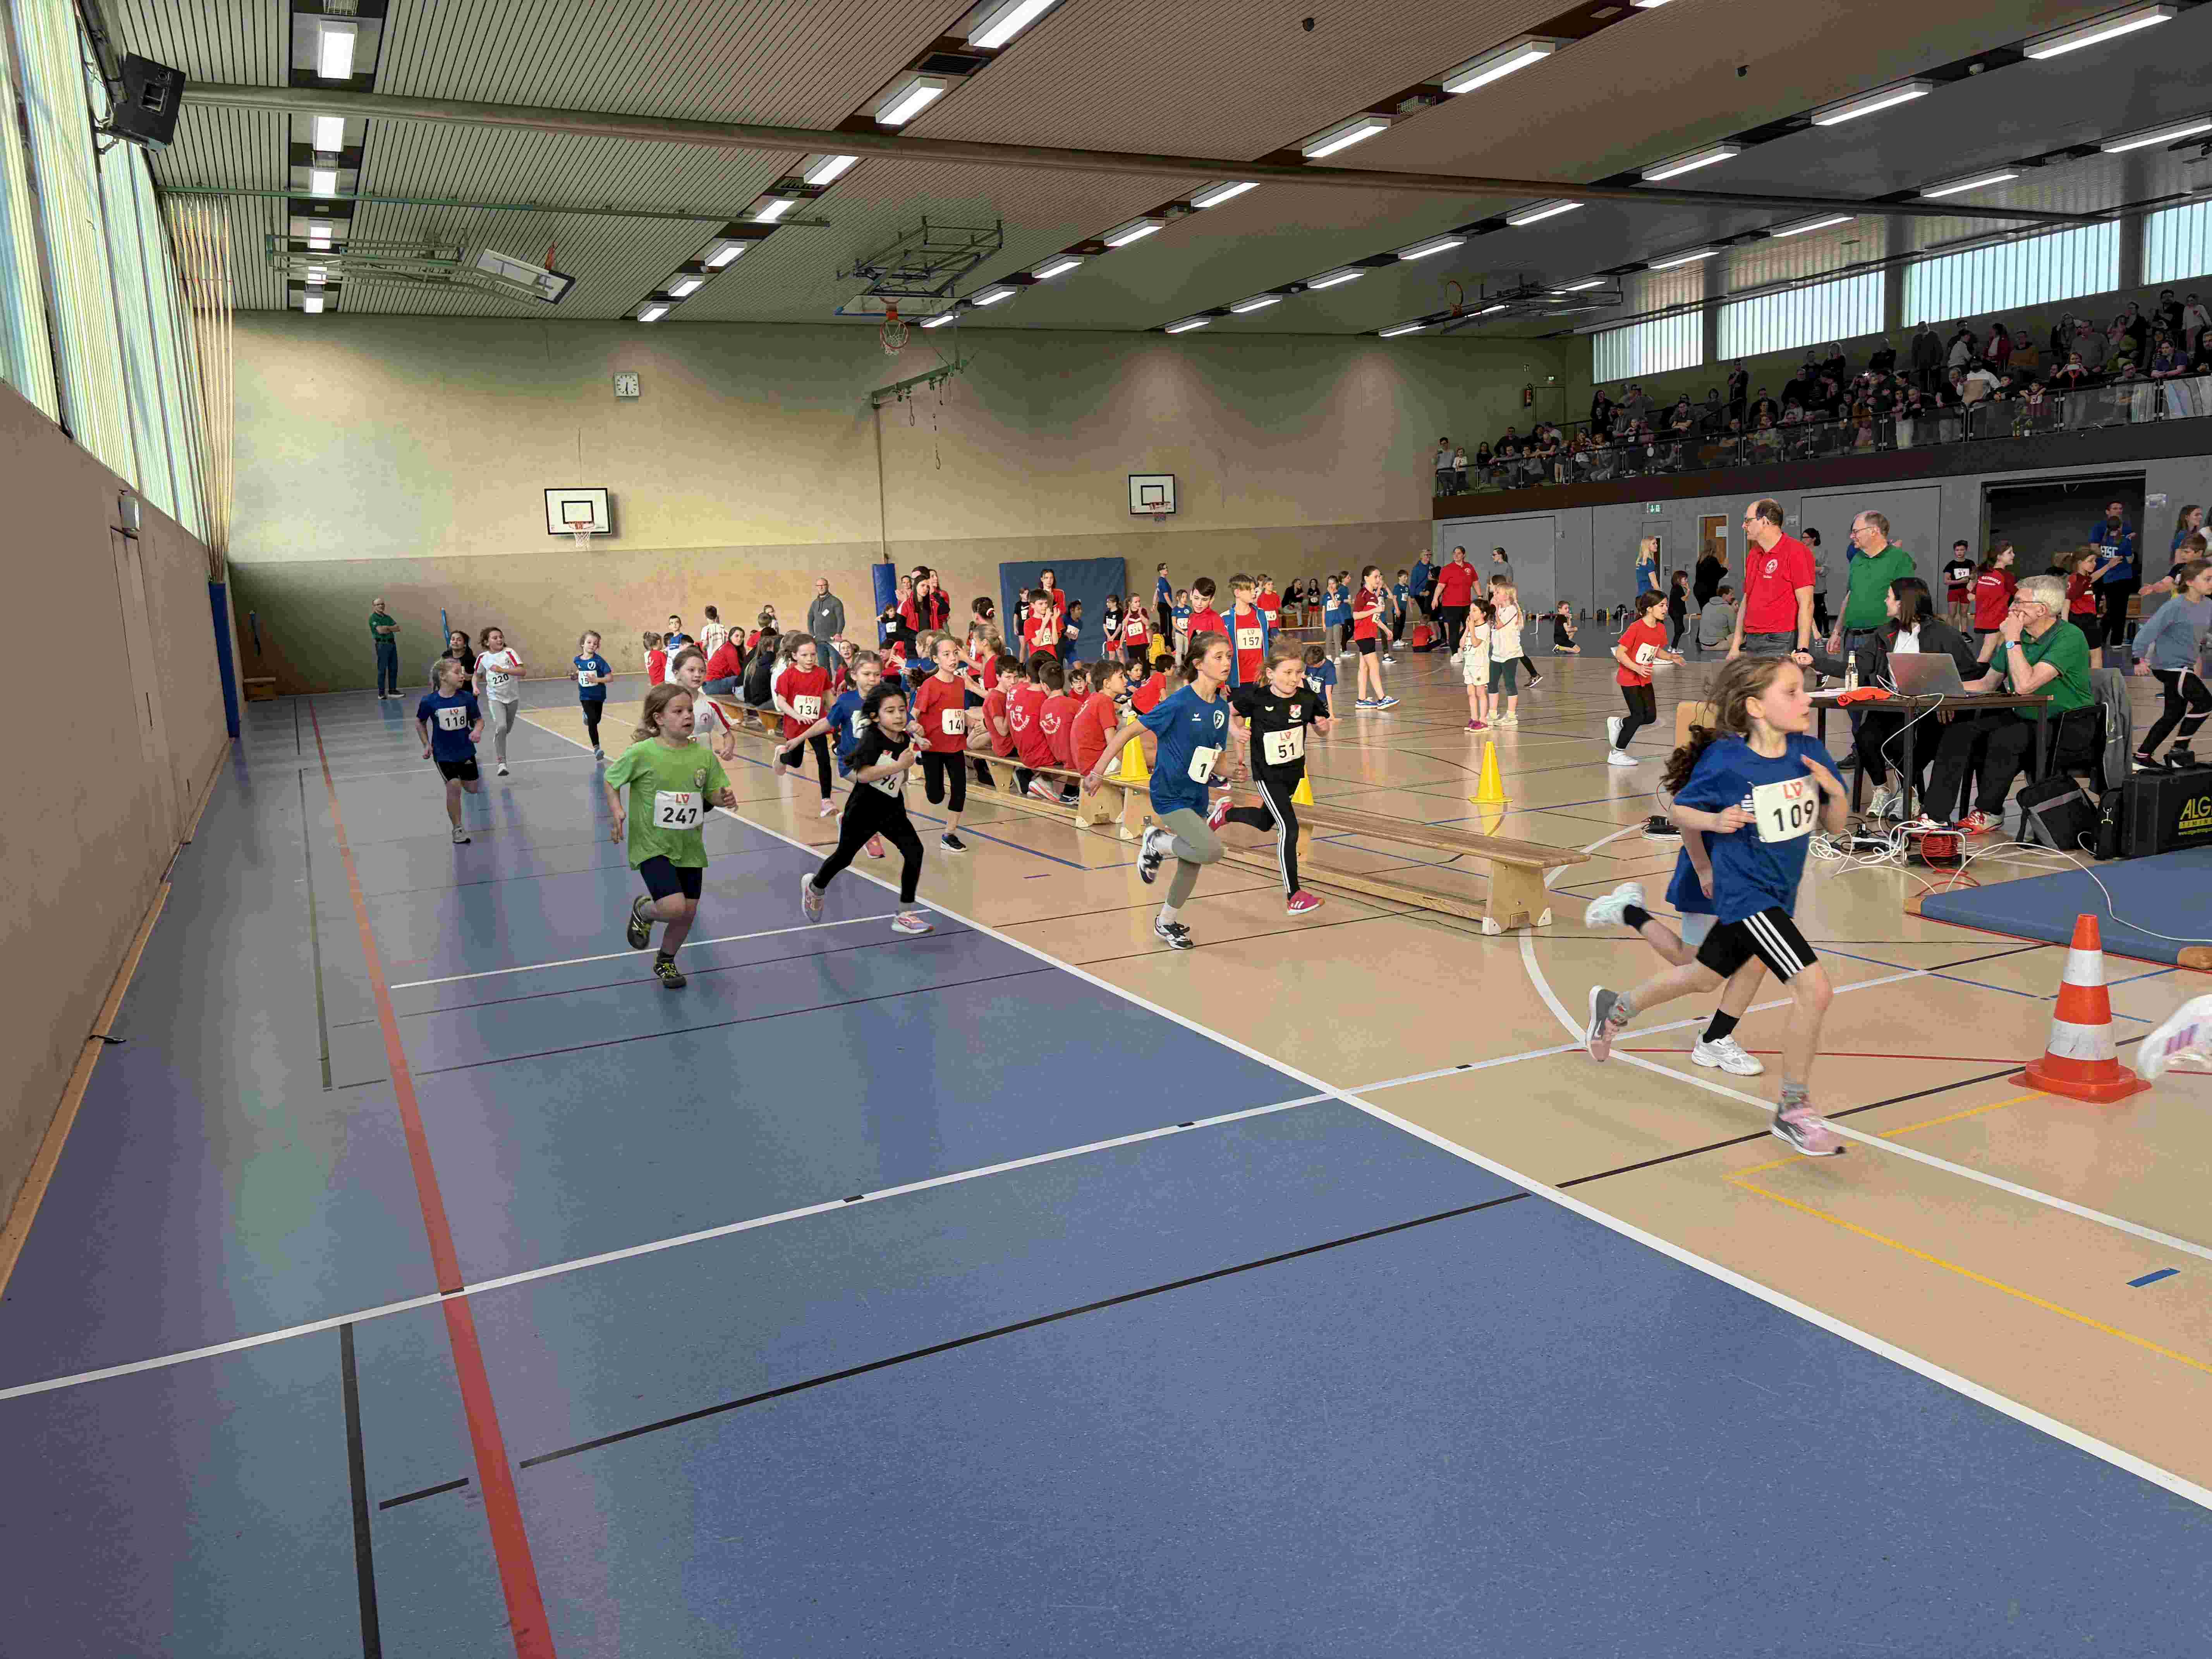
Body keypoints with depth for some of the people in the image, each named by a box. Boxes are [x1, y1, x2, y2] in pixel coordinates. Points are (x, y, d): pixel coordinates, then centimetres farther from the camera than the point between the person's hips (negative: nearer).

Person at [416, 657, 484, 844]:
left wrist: (477, 731, -20)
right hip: (443, 753, -3)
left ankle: (460, 779, 50)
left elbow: (479, 720, 1)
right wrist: (427, 745, 0)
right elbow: (420, 722, 4)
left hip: (466, 750, 3)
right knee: (454, 787, -15)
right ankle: (458, 829, 0)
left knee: (472, 788, 12)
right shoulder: (429, 702, -14)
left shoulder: (467, 698, -11)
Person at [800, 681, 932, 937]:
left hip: (892, 810, 5)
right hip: (863, 810, -5)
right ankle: (815, 887, 48)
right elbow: (862, 774, -36)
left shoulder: (907, 739, -2)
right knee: (844, 856, 15)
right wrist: (899, 765, -40)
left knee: (914, 851, -13)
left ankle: (906, 914, -3)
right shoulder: (872, 738, -22)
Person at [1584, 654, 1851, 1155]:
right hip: (1745, 893, -7)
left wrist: (1835, 791, -18)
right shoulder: (1724, 761, -19)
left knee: (1704, 977, 23)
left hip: (1779, 896, 7)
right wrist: (1716, 821, -24)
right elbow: (1678, 810, -5)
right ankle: (1794, 1111, 2)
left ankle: (1616, 1007, 48)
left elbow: (1836, 826, 3)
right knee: (1814, 991, -16)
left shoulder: (1809, 751, -5)